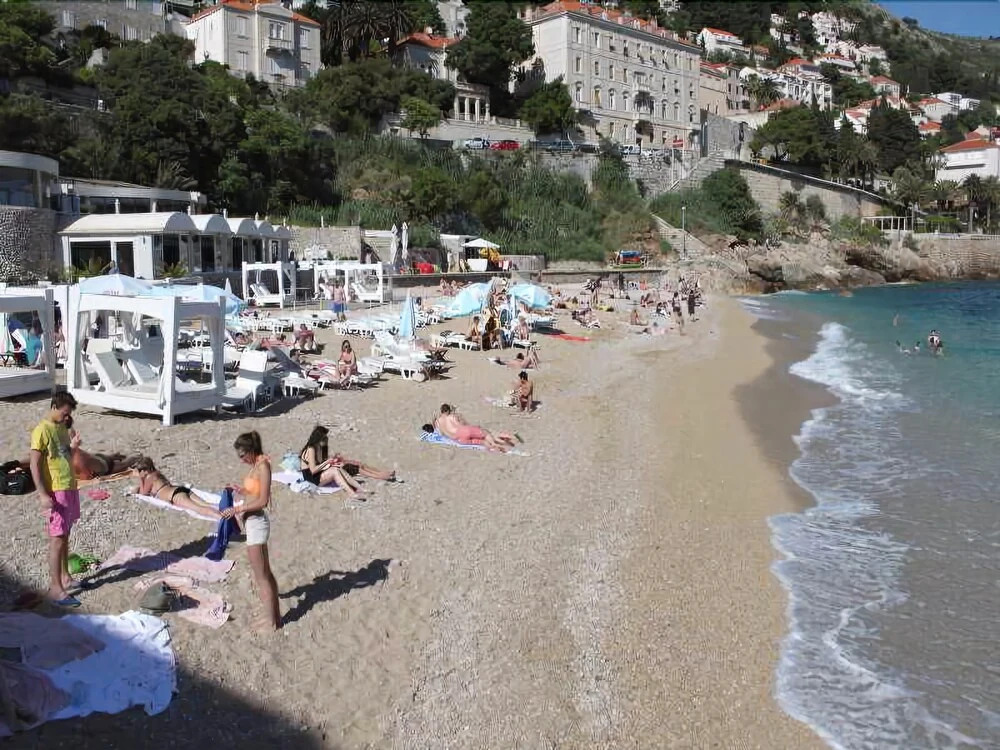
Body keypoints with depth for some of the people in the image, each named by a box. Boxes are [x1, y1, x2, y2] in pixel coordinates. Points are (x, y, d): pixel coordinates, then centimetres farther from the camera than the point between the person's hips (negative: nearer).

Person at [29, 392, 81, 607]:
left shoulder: (62, 428, 11)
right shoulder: (42, 431, -15)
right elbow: (34, 465, -18)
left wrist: (73, 447, 6)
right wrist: (43, 494, -22)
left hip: (70, 488, 8)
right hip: (55, 492, -8)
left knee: (65, 536, 16)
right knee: (57, 539, -5)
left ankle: (65, 577, 27)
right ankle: (55, 588, -1)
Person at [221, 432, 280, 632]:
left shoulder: (263, 466, -18)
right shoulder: (256, 465, 9)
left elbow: (263, 501, -21)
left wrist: (237, 509, -19)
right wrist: (242, 492, 3)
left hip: (256, 523, -10)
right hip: (253, 522, 10)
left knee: (260, 576, 1)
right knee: (265, 572, 17)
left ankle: (270, 621, 11)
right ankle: (274, 615, 27)